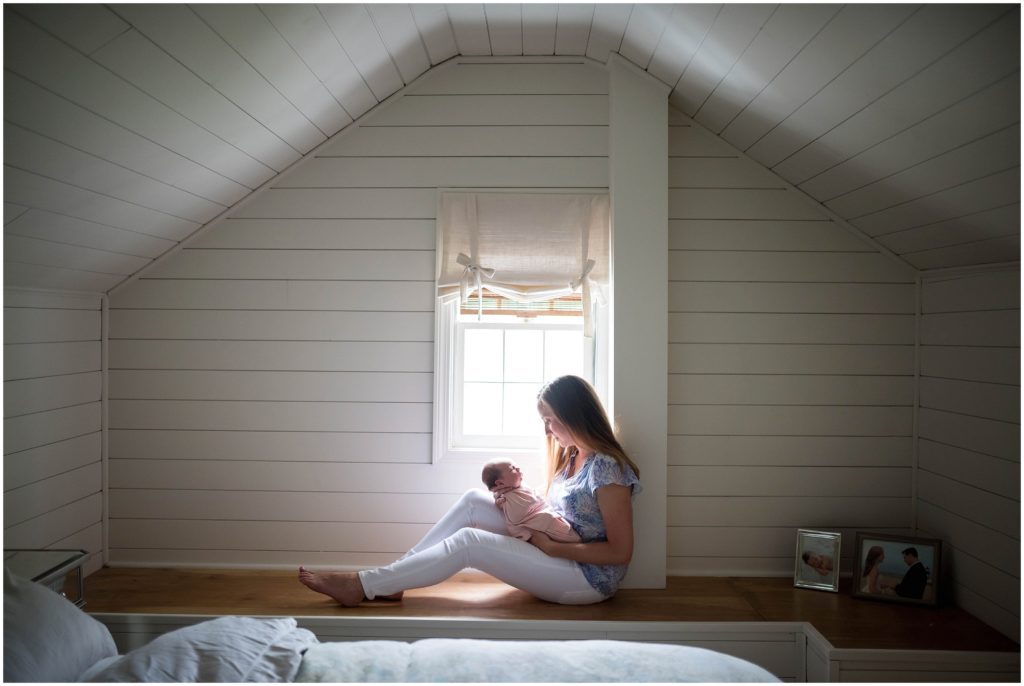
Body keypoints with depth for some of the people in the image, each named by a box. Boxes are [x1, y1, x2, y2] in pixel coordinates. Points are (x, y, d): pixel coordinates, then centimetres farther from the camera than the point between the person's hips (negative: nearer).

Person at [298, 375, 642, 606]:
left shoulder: (607, 468, -20)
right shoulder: (571, 455, 8)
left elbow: (621, 551, -21)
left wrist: (554, 547, -19)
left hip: (589, 579, -9)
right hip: (555, 549, 9)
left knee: (468, 541, -21)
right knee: (473, 499, -5)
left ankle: (363, 585, -12)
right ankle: (390, 577, -4)